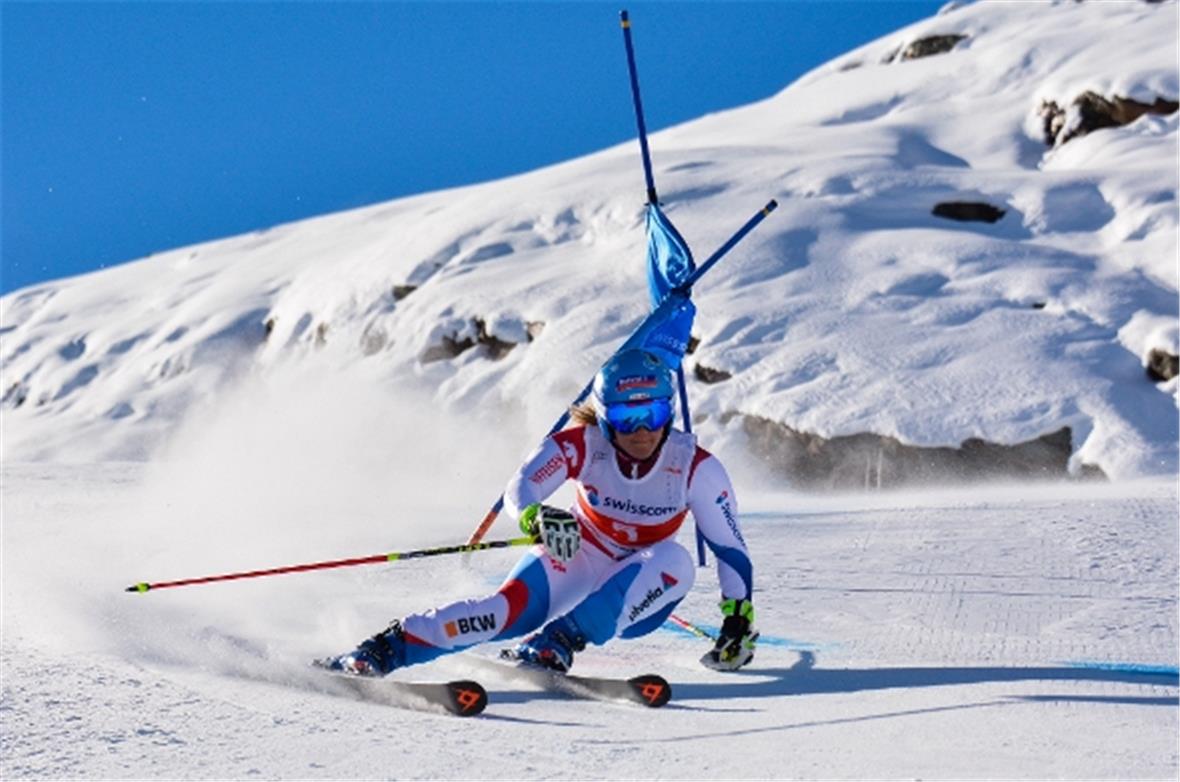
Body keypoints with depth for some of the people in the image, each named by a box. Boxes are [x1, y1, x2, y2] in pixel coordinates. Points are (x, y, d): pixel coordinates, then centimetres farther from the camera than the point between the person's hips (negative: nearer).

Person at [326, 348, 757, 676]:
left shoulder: (694, 466, -18)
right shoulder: (581, 445, -18)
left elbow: (730, 546, -11)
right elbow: (520, 489, -30)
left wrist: (739, 617, -18)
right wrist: (537, 518, -53)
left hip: (638, 597, 1)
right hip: (577, 561, -1)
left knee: (675, 561, -32)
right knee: (513, 606, -28)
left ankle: (558, 641, -36)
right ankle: (388, 647, -24)